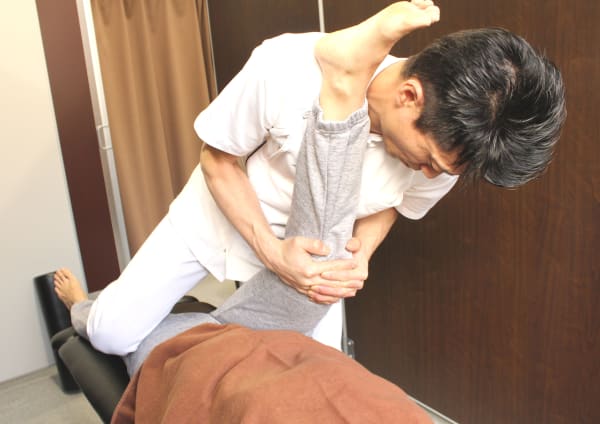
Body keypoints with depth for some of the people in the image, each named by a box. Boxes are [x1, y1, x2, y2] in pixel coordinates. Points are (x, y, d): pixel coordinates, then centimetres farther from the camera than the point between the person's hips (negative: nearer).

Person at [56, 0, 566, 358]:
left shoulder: (445, 146, -23)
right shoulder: (288, 67, -35)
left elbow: (390, 202, -1)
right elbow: (218, 159, -18)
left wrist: (362, 252, -23)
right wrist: (270, 250, -31)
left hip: (313, 251, 3)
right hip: (222, 211, -2)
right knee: (111, 333, -5)